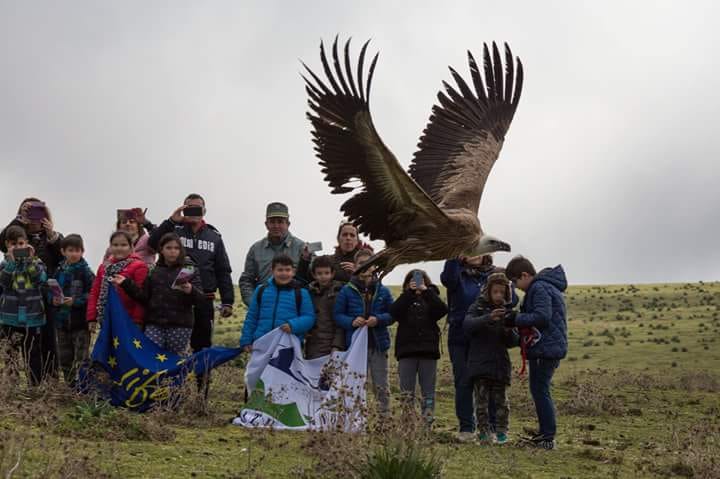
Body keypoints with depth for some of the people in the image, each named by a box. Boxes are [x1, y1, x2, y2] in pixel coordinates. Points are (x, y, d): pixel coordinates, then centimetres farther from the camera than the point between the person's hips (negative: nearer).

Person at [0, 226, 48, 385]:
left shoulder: (35, 261, 2)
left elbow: (42, 279, -14)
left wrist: (31, 260, -18)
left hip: (32, 316, -1)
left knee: (33, 354, 4)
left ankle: (36, 386, 11)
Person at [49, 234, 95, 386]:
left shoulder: (85, 271, -8)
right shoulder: (59, 271, 7)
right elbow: (51, 291, 14)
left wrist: (75, 301, -19)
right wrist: (53, 300, -6)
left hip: (80, 322, -6)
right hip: (61, 321, 6)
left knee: (81, 357, -4)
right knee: (64, 357, 13)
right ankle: (70, 386, 24)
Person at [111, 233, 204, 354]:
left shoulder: (189, 270, 5)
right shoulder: (153, 271, 11)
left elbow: (200, 298, -2)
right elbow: (144, 297, 8)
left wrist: (190, 291, -23)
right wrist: (126, 283, 0)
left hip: (180, 325, -2)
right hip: (154, 323, 2)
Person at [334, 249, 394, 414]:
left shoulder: (383, 291, 4)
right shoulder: (347, 291, 0)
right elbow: (337, 315, 1)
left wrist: (378, 319, -13)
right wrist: (352, 321, -17)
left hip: (378, 344, 1)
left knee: (381, 386, 5)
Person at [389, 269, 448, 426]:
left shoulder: (430, 299, 10)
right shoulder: (404, 299, 10)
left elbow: (443, 310, -12)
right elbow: (393, 312, -11)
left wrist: (426, 291, -14)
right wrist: (410, 292, -15)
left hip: (428, 351, 0)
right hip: (407, 352, 0)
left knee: (428, 391, 3)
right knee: (406, 392, 2)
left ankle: (427, 423, 6)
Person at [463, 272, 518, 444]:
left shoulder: (508, 311, 8)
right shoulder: (478, 307, 1)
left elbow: (513, 342, 7)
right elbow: (467, 324, -19)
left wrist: (509, 331, -15)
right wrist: (488, 318, -33)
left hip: (500, 362, 2)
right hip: (479, 361, -2)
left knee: (501, 399, 2)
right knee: (481, 399, -3)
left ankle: (501, 432, 10)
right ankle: (484, 432, 3)